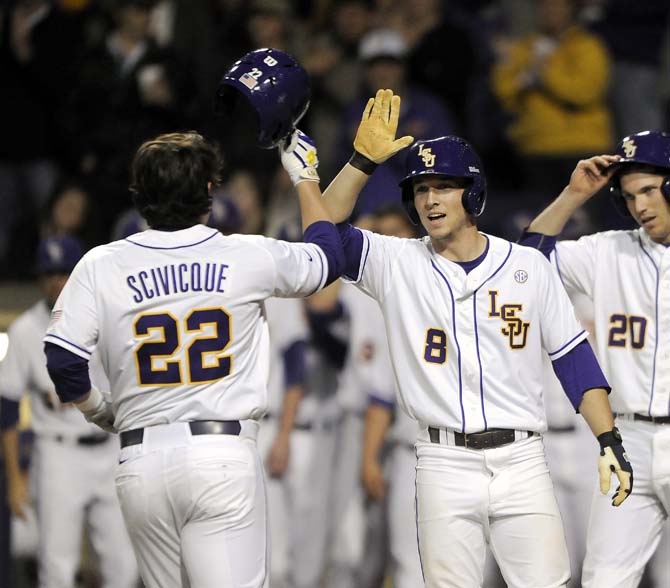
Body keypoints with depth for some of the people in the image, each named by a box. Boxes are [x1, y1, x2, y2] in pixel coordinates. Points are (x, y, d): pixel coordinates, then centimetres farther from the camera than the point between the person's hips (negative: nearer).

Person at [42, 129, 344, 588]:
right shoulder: (249, 257, 1)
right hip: (224, 454, -2)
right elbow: (327, 257, 20)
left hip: (141, 462, 2)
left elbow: (62, 360, -4)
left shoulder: (101, 266, 1)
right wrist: (305, 177, 35)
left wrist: (98, 411, 17)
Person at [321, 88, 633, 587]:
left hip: (521, 461, 0)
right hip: (445, 466, 0)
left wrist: (610, 442, 0)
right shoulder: (399, 264, 5)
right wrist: (364, 160, -19)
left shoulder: (529, 266, 6)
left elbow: (573, 356, 8)